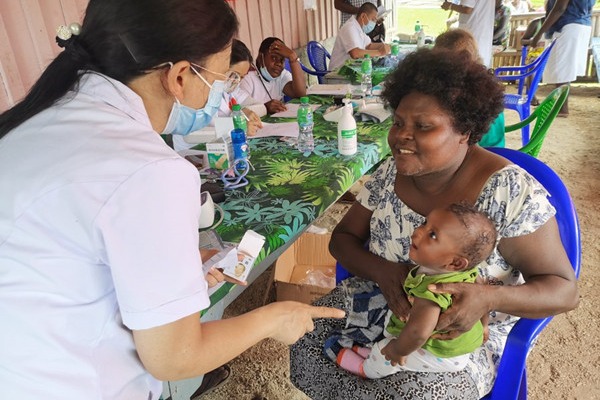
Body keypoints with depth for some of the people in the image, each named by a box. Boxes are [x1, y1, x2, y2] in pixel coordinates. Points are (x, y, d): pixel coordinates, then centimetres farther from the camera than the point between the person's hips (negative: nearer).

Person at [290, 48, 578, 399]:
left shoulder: (511, 191, -20)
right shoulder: (390, 173, -6)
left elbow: (564, 290, -14)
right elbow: (342, 238, 0)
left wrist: (488, 298, -34)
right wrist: (382, 272, -22)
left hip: (464, 335, -3)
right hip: (380, 303, 4)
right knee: (307, 343, -12)